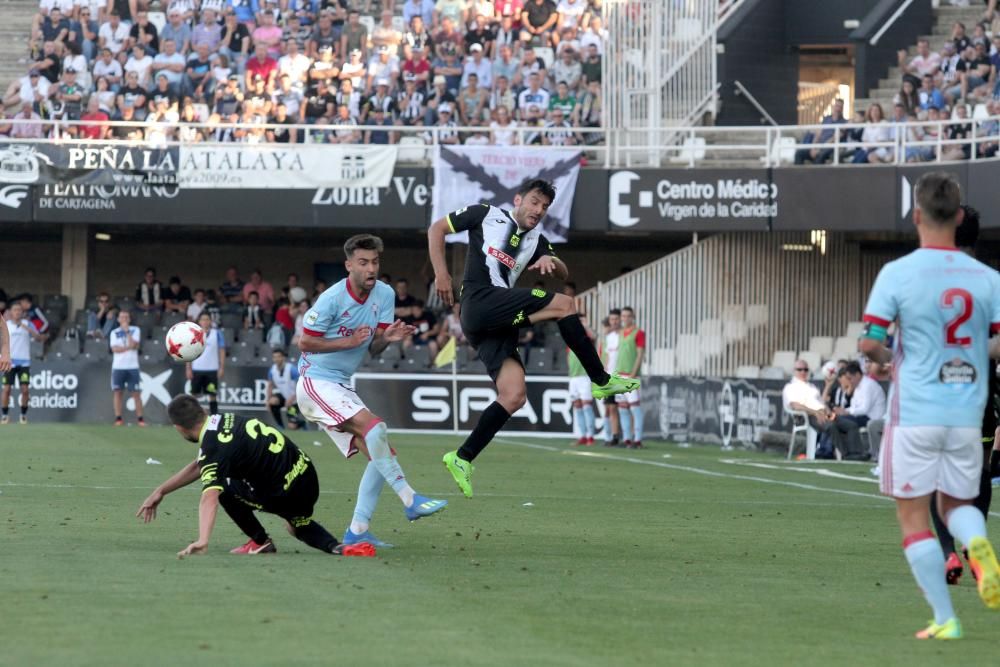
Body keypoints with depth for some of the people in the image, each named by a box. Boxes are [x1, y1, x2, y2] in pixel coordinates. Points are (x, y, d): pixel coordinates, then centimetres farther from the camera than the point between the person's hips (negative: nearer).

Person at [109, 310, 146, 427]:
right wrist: (129, 347, -13)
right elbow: (115, 348, -6)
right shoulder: (114, 333, 9)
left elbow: (134, 345, -10)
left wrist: (127, 331, -10)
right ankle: (118, 419, 1)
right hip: (118, 367, 1)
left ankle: (140, 418, -1)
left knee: (136, 393, -3)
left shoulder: (135, 330, 6)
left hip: (132, 366, -1)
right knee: (117, 392, -2)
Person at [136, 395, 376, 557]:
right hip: (309, 477, 9)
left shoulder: (214, 449, -21)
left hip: (288, 494, -9)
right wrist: (160, 491, 21)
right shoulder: (221, 421, 8)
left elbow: (209, 497, -37)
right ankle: (336, 547, 8)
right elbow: (198, 466, 22)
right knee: (300, 526, 36)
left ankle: (261, 542, 13)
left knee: (220, 487, 4)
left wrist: (202, 541, -50)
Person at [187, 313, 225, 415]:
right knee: (194, 394, 5)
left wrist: (222, 367, -5)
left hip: (212, 370, -1)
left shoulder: (217, 333, 1)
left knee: (212, 394, 0)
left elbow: (222, 351, 2)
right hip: (197, 369, 1)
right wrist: (188, 368, 0)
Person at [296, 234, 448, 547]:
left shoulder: (385, 295, 3)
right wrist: (349, 341, -20)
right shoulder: (332, 298, -16)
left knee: (382, 453, -1)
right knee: (375, 427, -26)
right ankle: (410, 500, -28)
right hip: (315, 382, -8)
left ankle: (357, 531, 1)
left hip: (341, 388, 8)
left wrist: (387, 338, -17)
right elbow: (305, 343, -11)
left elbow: (373, 347, 6)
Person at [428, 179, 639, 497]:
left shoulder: (535, 240, 25)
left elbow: (563, 274, 14)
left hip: (499, 324, 7)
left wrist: (550, 260, -9)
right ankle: (602, 381, -10)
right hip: (480, 301, -7)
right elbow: (437, 229, 12)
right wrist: (441, 274, 0)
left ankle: (462, 459, -6)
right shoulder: (487, 215, 10)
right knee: (564, 305, -16)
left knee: (514, 395, -8)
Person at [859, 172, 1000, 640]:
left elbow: (868, 343, -11)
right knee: (956, 503, 20)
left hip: (914, 413, -3)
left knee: (913, 515, 7)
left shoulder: (897, 273, -9)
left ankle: (945, 619, 2)